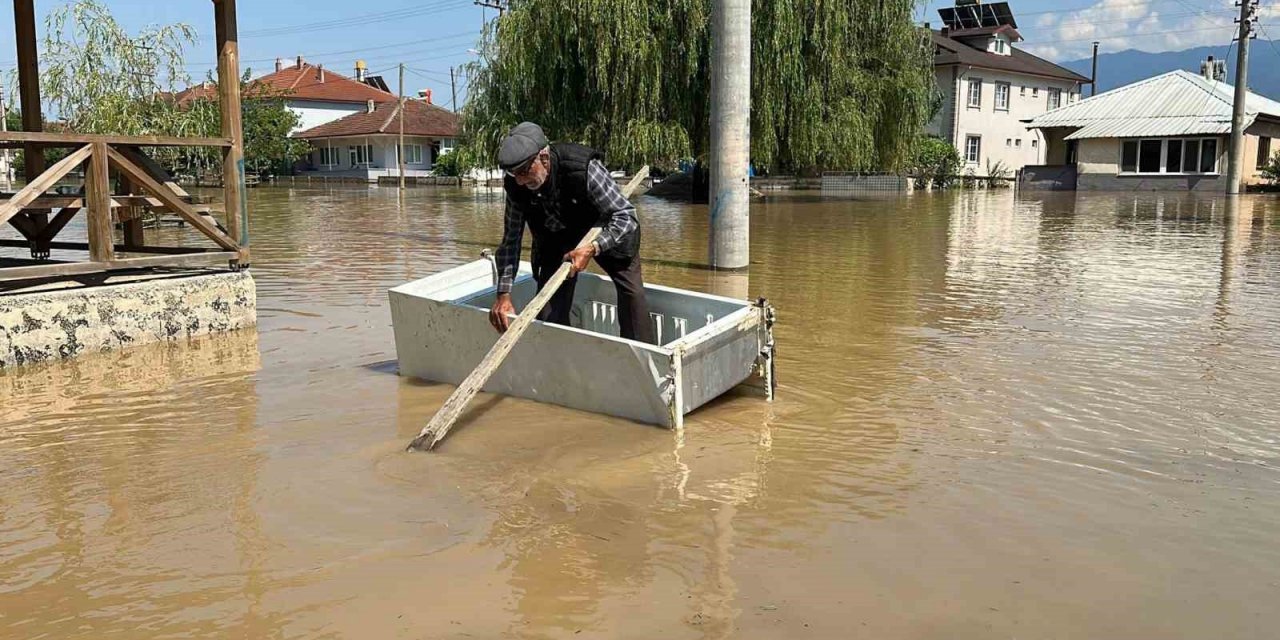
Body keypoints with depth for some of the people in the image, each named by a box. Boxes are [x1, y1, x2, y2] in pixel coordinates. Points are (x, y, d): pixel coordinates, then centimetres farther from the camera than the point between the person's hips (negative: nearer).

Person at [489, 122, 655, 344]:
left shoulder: (583, 168, -38)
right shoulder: (515, 186, -24)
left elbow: (626, 215, -32)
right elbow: (510, 242, -15)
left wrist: (592, 249, -45)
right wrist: (503, 295, -23)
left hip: (606, 231, -3)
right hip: (557, 238, 3)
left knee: (631, 290, -11)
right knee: (550, 311, -7)